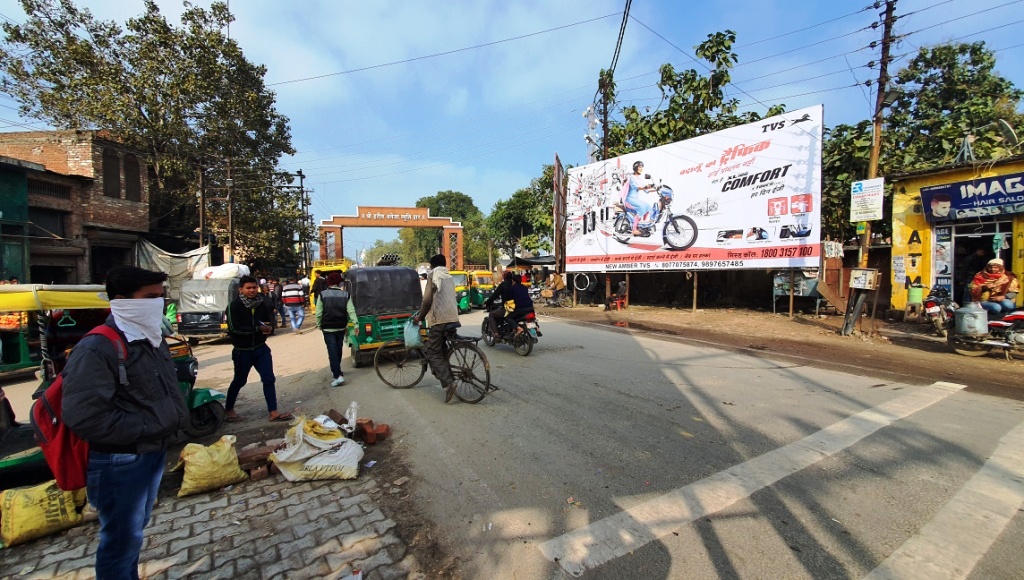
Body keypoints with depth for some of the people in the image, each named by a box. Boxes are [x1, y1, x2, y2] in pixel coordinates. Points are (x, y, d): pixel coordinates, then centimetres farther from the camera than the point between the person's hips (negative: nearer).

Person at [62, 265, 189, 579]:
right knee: (122, 539, 9)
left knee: (136, 529, 25)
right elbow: (85, 417, -27)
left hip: (155, 452, 8)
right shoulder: (96, 349, -21)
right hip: (119, 463, -8)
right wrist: (147, 428, -20)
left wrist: (177, 418, 5)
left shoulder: (154, 340, 7)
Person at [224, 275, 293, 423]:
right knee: (239, 381, 13)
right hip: (242, 351, -4)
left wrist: (269, 329, -12)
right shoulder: (234, 306, -12)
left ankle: (273, 412, 6)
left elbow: (269, 323, 12)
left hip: (261, 348, 4)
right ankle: (228, 409, 37)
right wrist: (258, 328, -23)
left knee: (269, 379, 0)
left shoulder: (262, 304, 3)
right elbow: (234, 328, -21)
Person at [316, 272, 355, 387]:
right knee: (338, 350, 19)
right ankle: (336, 371, 35)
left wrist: (319, 325, 9)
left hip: (328, 328, -3)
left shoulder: (322, 294, -7)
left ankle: (338, 376, -13)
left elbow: (318, 313, -5)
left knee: (332, 351, -4)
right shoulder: (345, 294, -2)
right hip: (341, 327, 3)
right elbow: (351, 311, -8)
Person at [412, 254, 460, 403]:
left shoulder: (433, 276, -4)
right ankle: (448, 381, 16)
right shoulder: (449, 277, 20)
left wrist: (419, 317, 0)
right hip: (452, 318, 8)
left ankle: (448, 382, -16)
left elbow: (428, 300, -13)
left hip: (439, 319, -8)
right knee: (441, 351, 17)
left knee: (433, 353, -3)